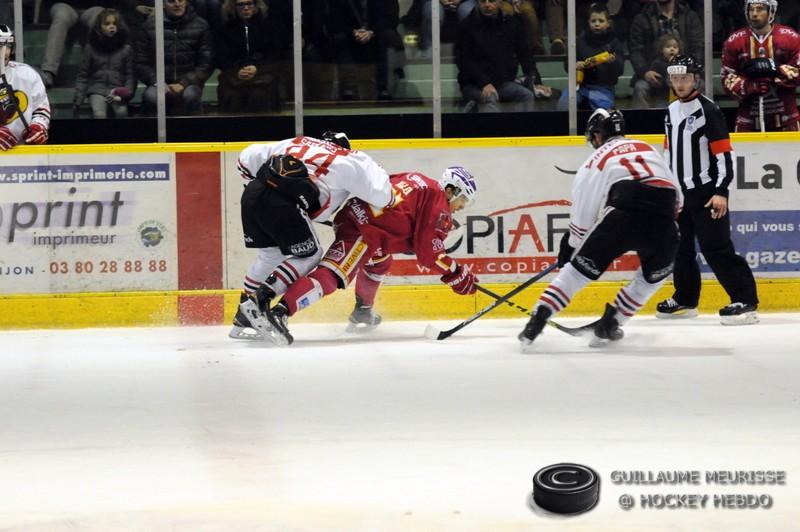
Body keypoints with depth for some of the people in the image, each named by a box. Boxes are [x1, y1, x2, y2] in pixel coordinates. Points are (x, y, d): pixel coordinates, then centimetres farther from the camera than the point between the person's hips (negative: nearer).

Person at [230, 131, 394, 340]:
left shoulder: (294, 143, 30)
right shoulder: (349, 160, 16)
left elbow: (248, 157, 29)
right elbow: (382, 196, 9)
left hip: (251, 192, 6)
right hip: (283, 203, -6)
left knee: (270, 254, 24)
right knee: (309, 256, 12)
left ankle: (242, 320, 26)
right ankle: (259, 299, -2)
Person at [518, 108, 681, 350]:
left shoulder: (599, 157, 21)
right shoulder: (648, 149, 32)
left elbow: (583, 212, 18)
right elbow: (676, 195, 28)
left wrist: (570, 246, 29)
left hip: (624, 214, -3)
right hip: (662, 219, 3)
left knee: (580, 268, 7)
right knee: (655, 274, 28)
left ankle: (537, 321, -3)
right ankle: (609, 324, 23)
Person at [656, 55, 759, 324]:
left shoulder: (708, 110, -12)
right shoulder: (671, 111, 12)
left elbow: (724, 153, -16)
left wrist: (721, 192, -21)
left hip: (707, 192, -8)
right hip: (680, 191, 8)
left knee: (715, 247, -14)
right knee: (679, 246, 13)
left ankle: (745, 300, -14)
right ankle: (685, 299, 27)